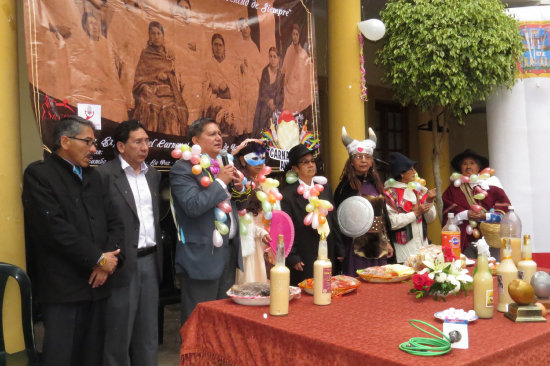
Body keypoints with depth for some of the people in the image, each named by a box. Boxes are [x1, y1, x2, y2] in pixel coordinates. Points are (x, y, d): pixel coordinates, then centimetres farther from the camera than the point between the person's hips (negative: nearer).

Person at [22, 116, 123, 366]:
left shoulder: (93, 176, 16)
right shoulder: (38, 174, -5)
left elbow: (114, 222, 11)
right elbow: (55, 227, -16)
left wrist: (109, 257, -7)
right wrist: (98, 259, -12)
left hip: (96, 283, 6)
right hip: (62, 287, -6)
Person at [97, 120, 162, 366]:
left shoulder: (153, 174, 12)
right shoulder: (105, 174, -10)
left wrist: (158, 252, 11)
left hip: (150, 261, 6)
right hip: (123, 263, -6)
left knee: (148, 332, 16)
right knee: (119, 332, 8)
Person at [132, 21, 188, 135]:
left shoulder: (169, 54, 16)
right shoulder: (146, 54, 5)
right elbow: (140, 77, 1)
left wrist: (166, 76, 5)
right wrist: (157, 75, -6)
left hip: (169, 97, 3)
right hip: (152, 96, -3)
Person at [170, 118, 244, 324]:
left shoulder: (223, 167, 15)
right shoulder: (183, 168, -10)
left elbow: (234, 204, 22)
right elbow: (193, 206, -24)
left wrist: (239, 187, 1)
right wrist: (220, 182, -16)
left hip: (229, 251, 8)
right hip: (202, 255, -8)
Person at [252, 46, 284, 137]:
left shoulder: (281, 74, -3)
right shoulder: (265, 71, -5)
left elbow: (282, 94, 3)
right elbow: (262, 91, -4)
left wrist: (273, 102, -9)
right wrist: (269, 101, -16)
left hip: (276, 108, 0)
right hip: (264, 107, 0)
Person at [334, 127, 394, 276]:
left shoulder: (375, 184, 11)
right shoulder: (346, 186, -6)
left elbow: (383, 214, 16)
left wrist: (387, 241, 17)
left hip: (378, 245, 6)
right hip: (357, 245, -6)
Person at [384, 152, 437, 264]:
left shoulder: (419, 189, 11)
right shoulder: (390, 193, -8)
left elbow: (430, 219, 12)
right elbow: (391, 222, -19)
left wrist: (429, 201, -5)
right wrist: (415, 214, -12)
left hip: (422, 245, 6)